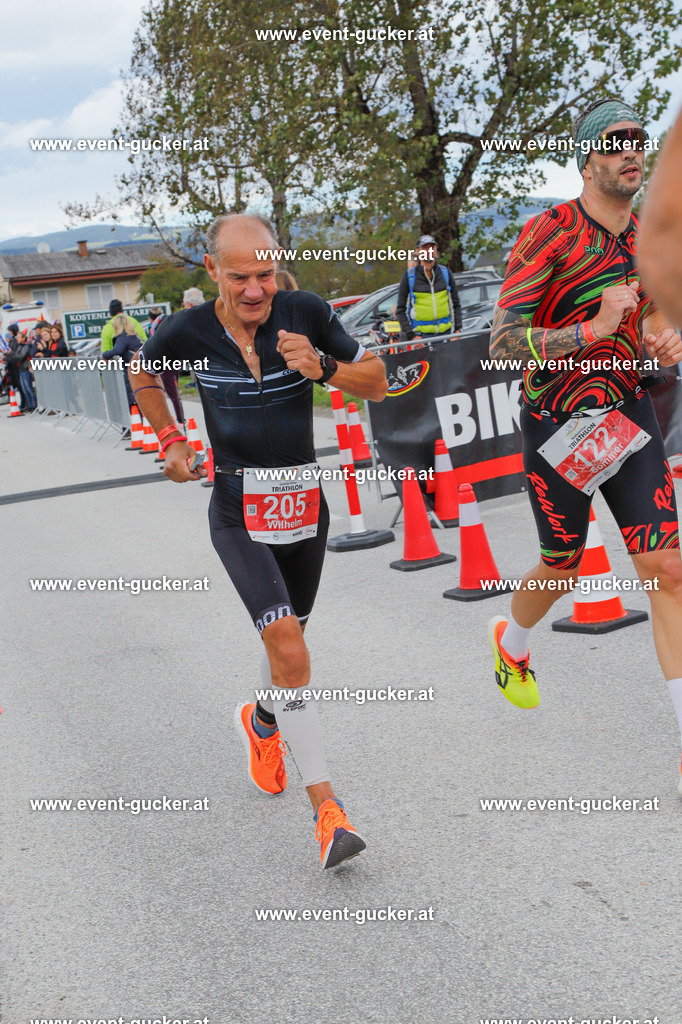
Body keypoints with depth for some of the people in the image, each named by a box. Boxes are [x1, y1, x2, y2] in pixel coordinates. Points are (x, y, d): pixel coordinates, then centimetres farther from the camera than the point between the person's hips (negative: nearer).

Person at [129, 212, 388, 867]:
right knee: (289, 651, -18)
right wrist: (170, 439, 4)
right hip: (239, 512, -3)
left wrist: (322, 367, -21)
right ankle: (325, 806, -11)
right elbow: (142, 374, 13)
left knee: (288, 636, 21)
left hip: (304, 500, 3)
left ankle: (262, 721, 54)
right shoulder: (186, 332, -10)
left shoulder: (306, 314, -9)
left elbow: (378, 383, -3)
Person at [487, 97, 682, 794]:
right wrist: (593, 331, -28)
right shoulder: (552, 232, -14)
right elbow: (503, 340, -19)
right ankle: (510, 644, 47)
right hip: (556, 423, -5)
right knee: (562, 569, 11)